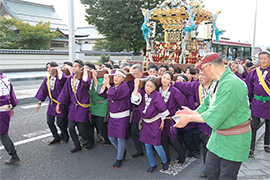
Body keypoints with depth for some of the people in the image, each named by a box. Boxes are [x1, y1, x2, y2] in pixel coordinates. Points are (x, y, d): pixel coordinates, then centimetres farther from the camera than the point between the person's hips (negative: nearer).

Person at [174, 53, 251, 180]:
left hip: (233, 141, -9)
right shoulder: (219, 82, 6)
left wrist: (189, 118, -18)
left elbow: (215, 115, -27)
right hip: (218, 136, 9)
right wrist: (192, 112, 4)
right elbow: (208, 104, 16)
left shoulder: (231, 84, -26)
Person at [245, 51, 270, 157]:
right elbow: (248, 86, 13)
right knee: (253, 125, -5)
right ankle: (251, 149, 0)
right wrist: (250, 99, 13)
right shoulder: (254, 72, 3)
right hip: (257, 103, 1)